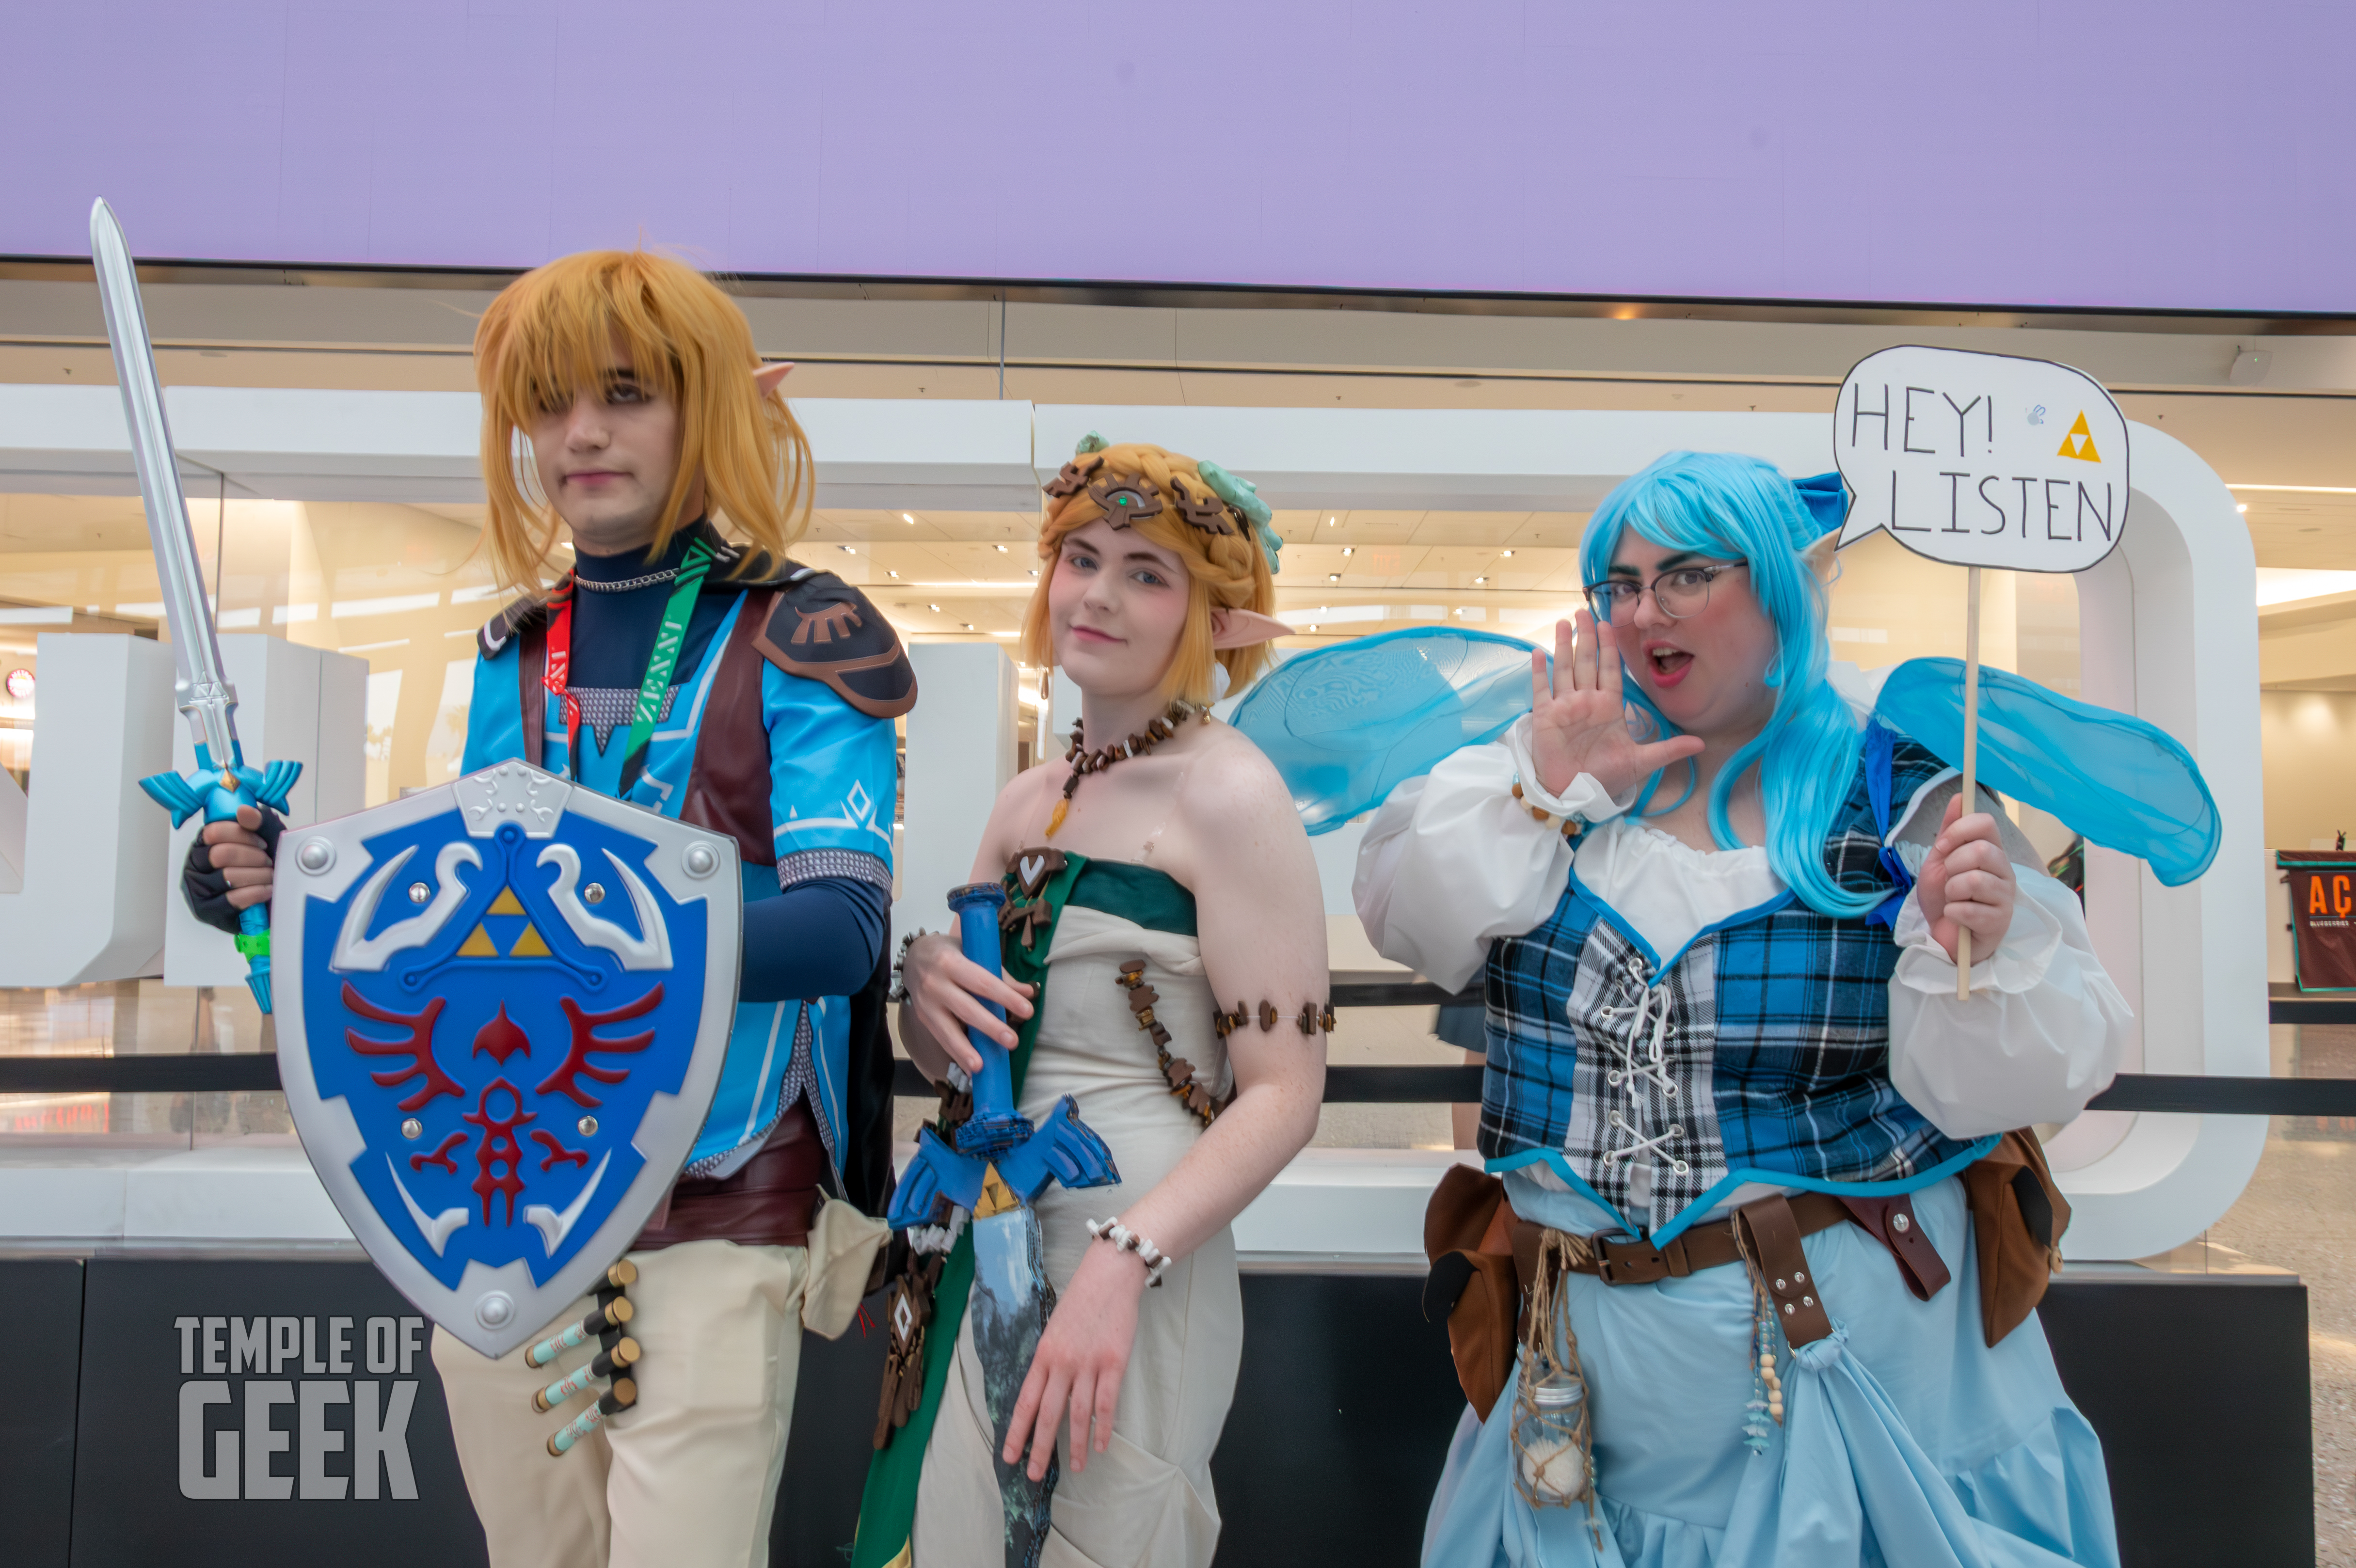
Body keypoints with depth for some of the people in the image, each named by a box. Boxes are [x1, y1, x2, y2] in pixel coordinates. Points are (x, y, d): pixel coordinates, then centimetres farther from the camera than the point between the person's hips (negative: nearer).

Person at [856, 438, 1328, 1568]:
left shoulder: (1227, 793, -11)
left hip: (1133, 1271, -6)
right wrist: (925, 986, -6)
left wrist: (1122, 1262, -25)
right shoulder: (1026, 802, 9)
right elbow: (939, 1054, 16)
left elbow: (1284, 1092, -15)